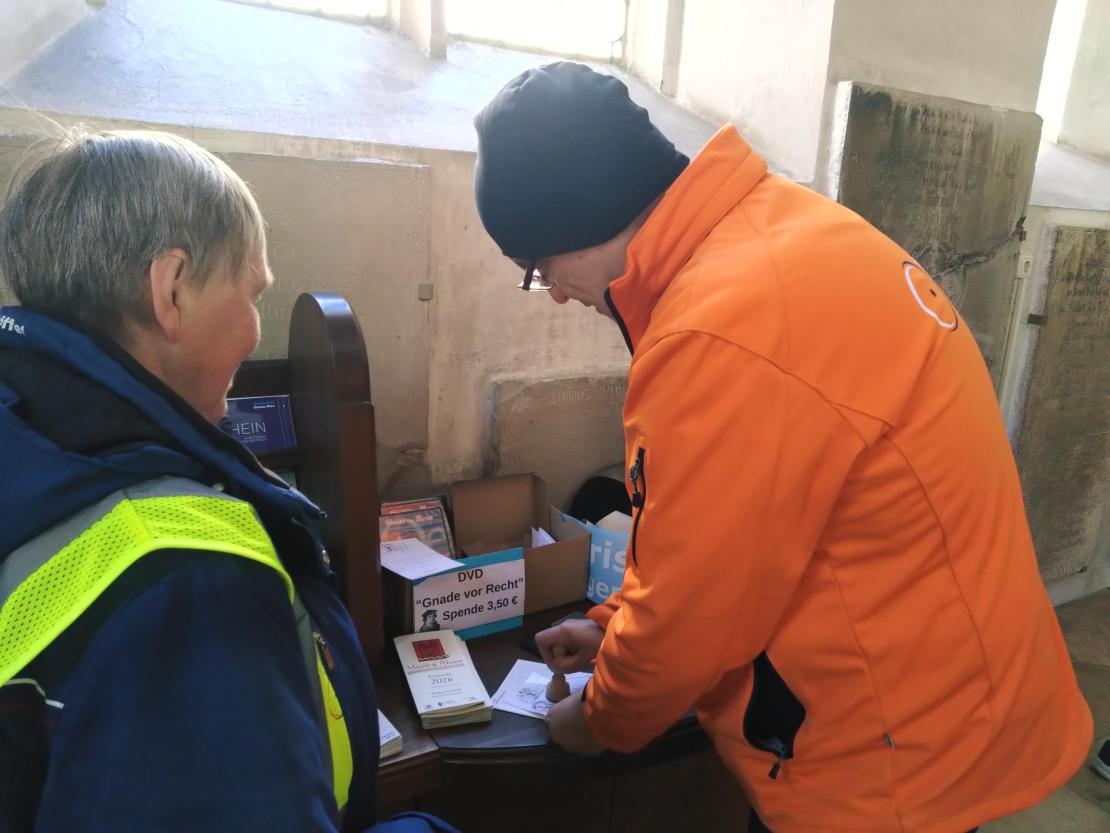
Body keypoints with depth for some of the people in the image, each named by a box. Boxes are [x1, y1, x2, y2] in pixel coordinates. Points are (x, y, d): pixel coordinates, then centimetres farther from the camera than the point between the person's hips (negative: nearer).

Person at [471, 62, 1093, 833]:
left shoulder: (721, 336, -32)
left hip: (897, 748, -8)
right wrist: (617, 626, 12)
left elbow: (690, 609, -20)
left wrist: (600, 719, 0)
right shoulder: (774, 226, -2)